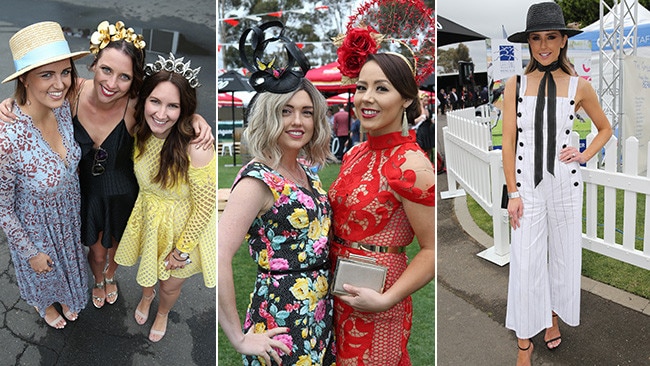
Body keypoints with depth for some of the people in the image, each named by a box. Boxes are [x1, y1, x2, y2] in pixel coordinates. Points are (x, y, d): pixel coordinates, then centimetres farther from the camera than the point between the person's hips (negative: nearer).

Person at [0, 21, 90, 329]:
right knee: (43, 272, 28)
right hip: (36, 228, -4)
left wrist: (78, 204, 9)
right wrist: (31, 252, -12)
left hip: (68, 214, 5)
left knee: (68, 261, 33)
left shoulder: (62, 107, -21)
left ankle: (65, 298, 64)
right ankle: (45, 305, 62)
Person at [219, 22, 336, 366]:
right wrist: (240, 338, -19)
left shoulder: (307, 172, 6)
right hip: (282, 322, -7)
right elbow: (219, 259, -26)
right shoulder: (257, 179, -17)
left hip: (321, 317, 8)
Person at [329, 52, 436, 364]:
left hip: (373, 302, -7)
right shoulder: (355, 153, 4)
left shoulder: (411, 165, -20)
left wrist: (386, 300, -24)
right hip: (339, 292, 7)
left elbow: (432, 250, -17)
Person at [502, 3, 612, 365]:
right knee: (525, 263, 2)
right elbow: (509, 142, -3)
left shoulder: (579, 86, -2)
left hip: (565, 185, 1)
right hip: (528, 185, -1)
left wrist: (585, 156, -3)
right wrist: (513, 193, -6)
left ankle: (553, 316, 38)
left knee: (563, 255, 14)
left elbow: (605, 128, 14)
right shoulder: (515, 85, -3)